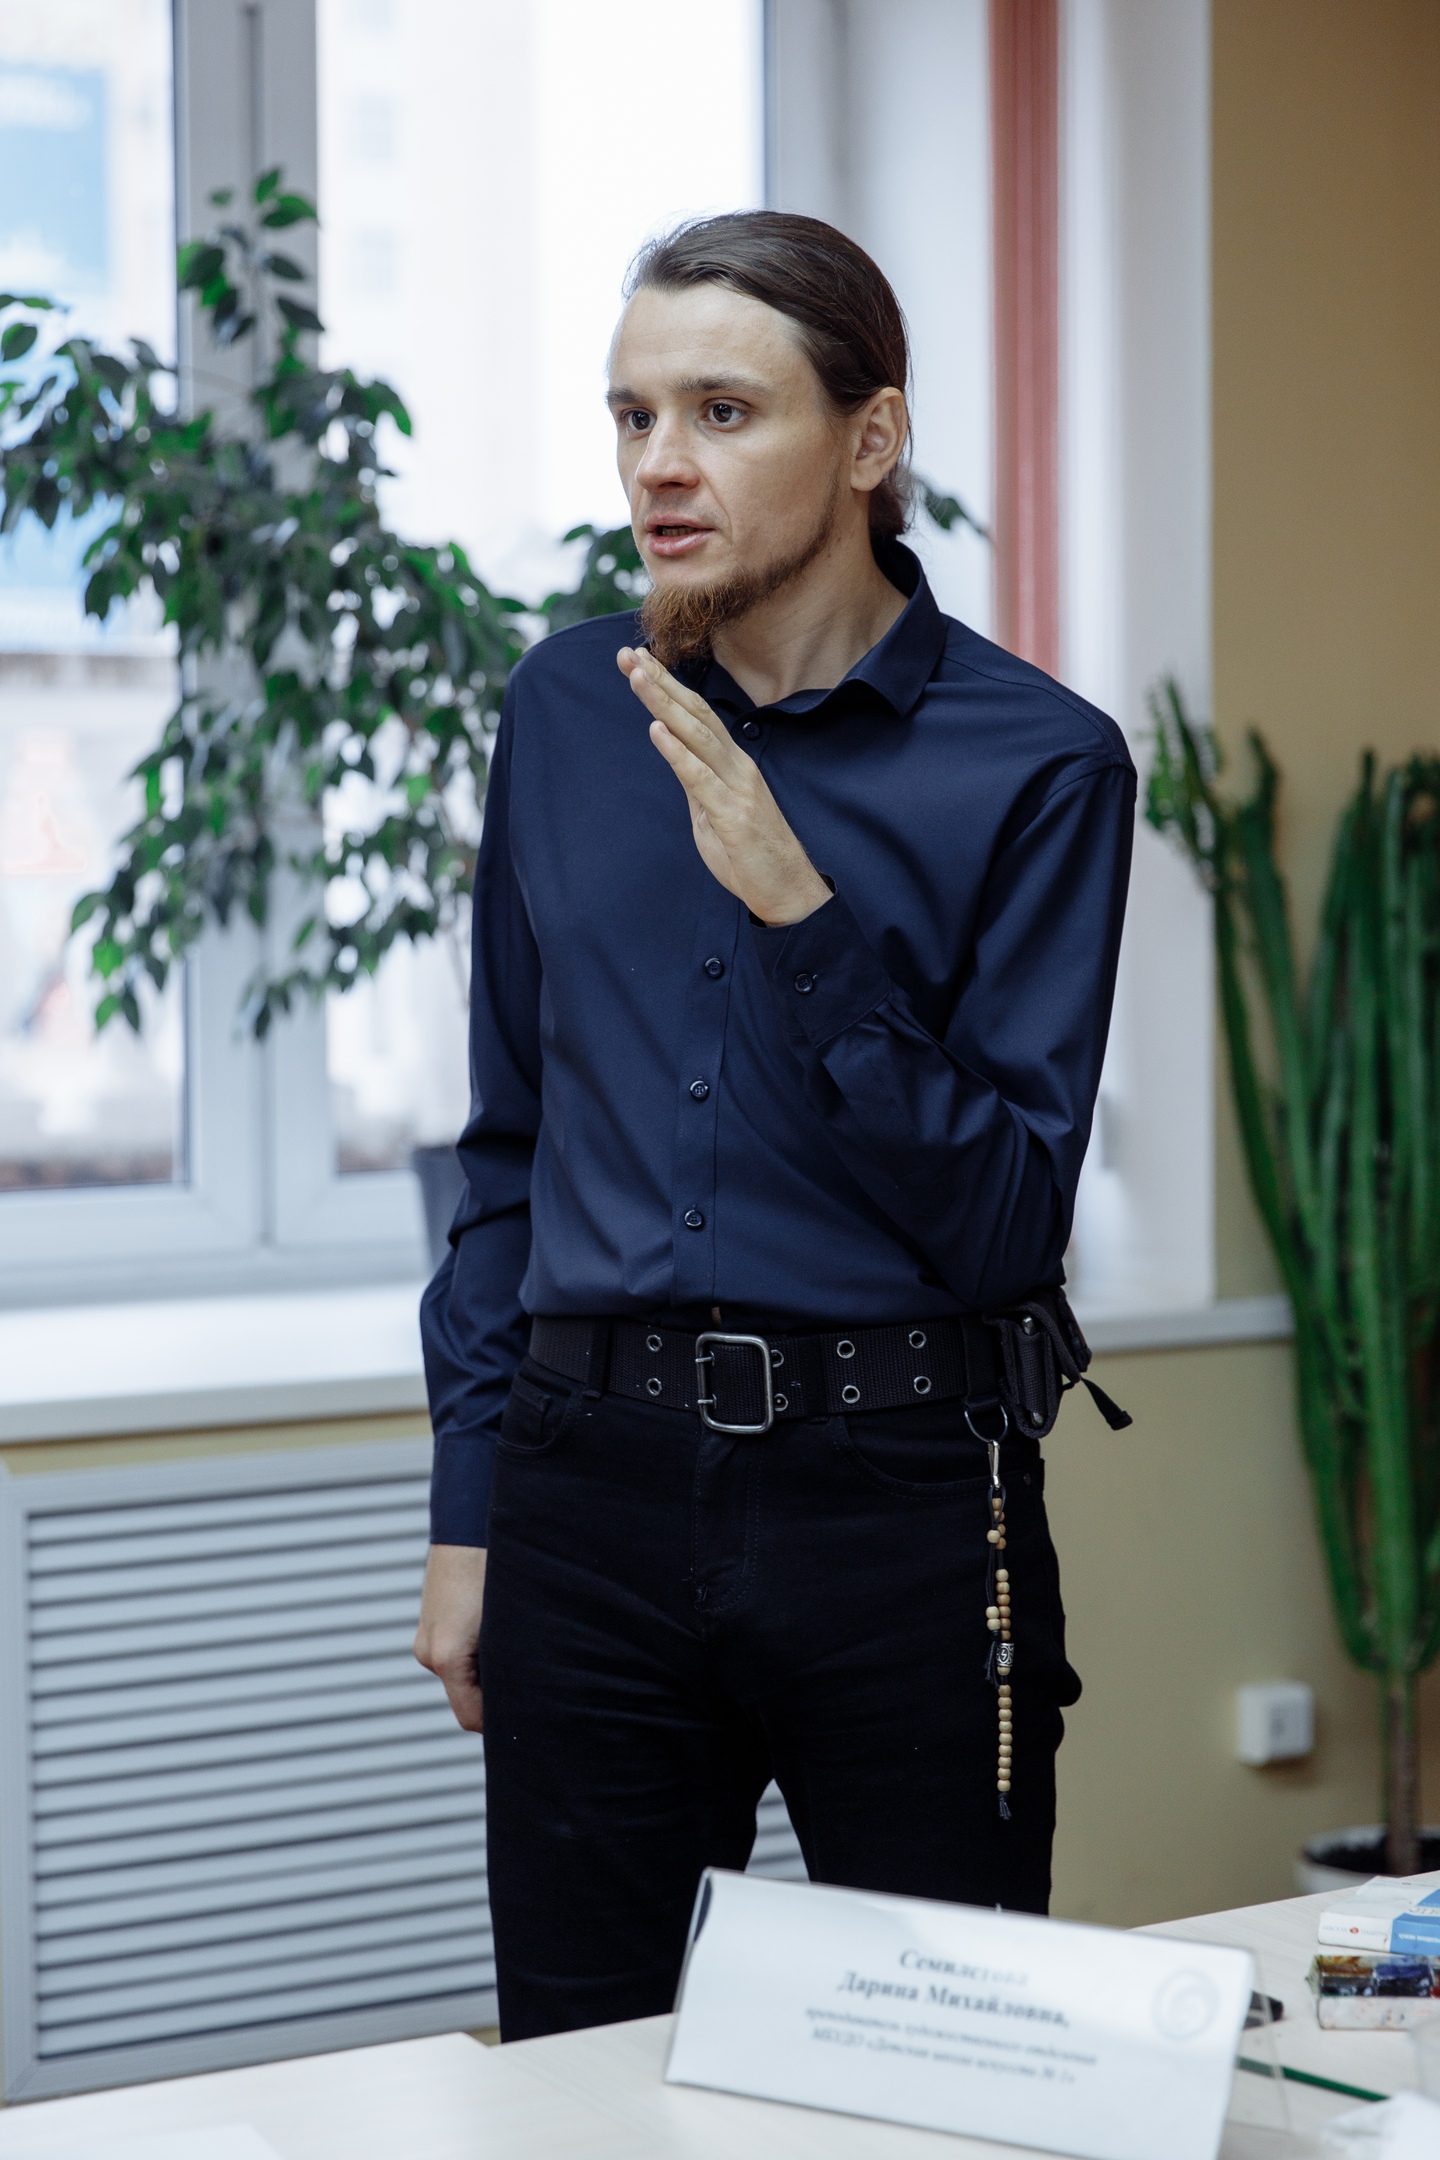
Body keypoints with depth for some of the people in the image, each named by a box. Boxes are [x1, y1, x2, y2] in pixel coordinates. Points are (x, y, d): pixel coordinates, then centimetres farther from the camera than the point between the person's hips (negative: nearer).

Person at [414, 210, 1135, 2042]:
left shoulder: (1036, 764, -6)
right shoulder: (566, 711, 6)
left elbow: (1006, 1216, -11)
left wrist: (800, 915, -20)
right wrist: (468, 1505, 11)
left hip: (901, 1496, -3)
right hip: (593, 1487, 3)